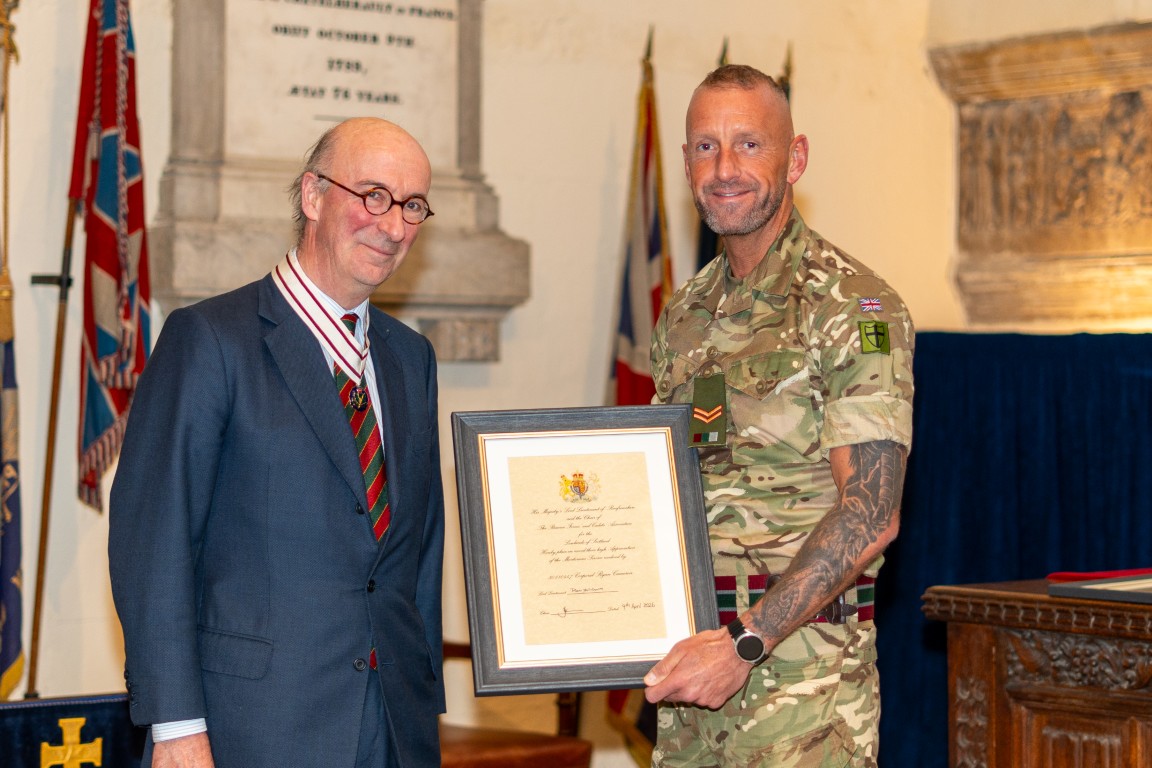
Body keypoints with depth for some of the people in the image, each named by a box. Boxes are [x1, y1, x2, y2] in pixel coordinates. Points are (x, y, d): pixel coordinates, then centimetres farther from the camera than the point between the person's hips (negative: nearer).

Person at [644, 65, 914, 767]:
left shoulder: (851, 305, -9)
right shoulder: (685, 315, 13)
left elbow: (870, 515, -16)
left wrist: (746, 643, -21)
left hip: (803, 671, -6)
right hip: (696, 659, 6)